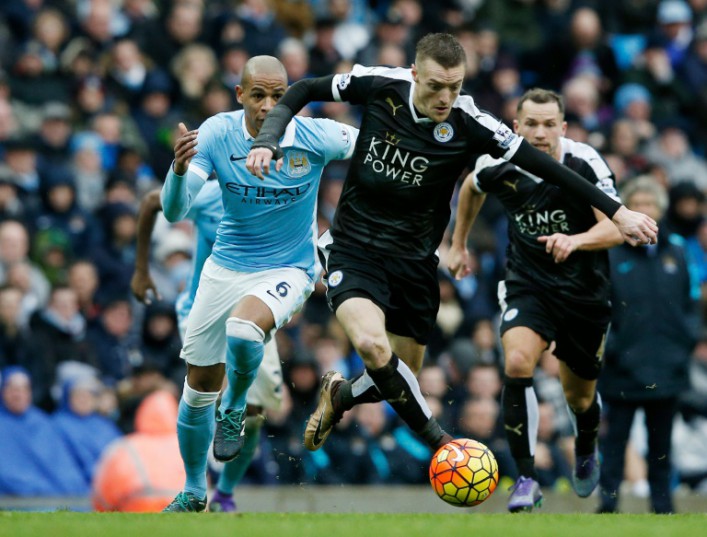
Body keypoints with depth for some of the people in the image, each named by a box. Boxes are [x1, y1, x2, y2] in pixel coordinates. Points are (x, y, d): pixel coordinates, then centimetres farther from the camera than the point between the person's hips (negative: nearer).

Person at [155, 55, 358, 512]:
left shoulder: (315, 137, -17)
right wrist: (179, 169, -39)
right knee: (199, 388, 7)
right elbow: (174, 211, -21)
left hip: (288, 270, -3)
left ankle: (235, 407, -3)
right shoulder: (217, 134, -14)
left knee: (243, 330, -35)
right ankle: (193, 491, 29)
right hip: (226, 266, 3)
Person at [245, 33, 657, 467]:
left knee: (401, 377, 8)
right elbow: (303, 92, 2)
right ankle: (437, 441, -9)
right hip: (354, 251, -2)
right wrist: (268, 141, -12)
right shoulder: (380, 85, -14)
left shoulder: (468, 124, -16)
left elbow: (544, 166, -15)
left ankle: (339, 396, 41)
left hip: (414, 262, 2)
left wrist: (616, 211, -17)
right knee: (372, 342, -28)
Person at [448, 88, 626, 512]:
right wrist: (459, 245, 22)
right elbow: (472, 187, 14)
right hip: (527, 283, 1)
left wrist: (575, 240, -44)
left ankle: (587, 449, 50)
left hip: (584, 288, -1)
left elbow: (616, 228, -25)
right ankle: (527, 479, -20)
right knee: (518, 364, -27)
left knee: (579, 397, 12)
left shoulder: (585, 163, -20)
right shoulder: (499, 166, -11)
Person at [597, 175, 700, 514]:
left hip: (667, 368, 3)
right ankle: (608, 502, 0)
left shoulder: (676, 250, 8)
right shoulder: (609, 251, -2)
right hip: (623, 368, -3)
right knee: (615, 437, -3)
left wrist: (690, 336, 4)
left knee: (661, 441, 10)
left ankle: (662, 504, 17)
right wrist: (606, 343, -13)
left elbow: (692, 299, 14)